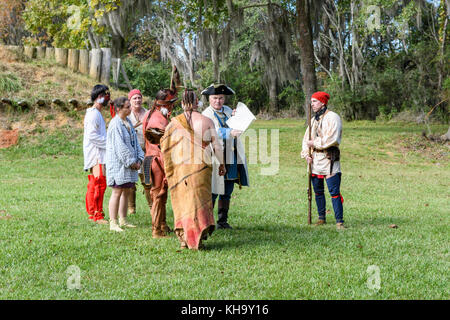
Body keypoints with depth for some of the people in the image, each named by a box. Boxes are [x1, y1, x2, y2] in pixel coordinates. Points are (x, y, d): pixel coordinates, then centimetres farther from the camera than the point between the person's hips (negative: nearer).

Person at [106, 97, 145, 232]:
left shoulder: (128, 122, 12)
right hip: (118, 164, -8)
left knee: (127, 192, 12)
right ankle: (113, 223, -1)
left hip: (130, 164, 9)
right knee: (117, 192, -6)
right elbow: (119, 146, -19)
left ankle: (123, 220, 21)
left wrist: (139, 159, 4)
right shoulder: (115, 124, -15)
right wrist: (131, 162, -16)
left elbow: (135, 141, 15)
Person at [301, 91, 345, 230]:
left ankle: (339, 221, -10)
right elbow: (306, 138, 18)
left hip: (329, 159, -8)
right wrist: (306, 154, 1)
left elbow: (332, 139, -18)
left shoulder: (332, 117, -7)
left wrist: (314, 143, -12)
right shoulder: (314, 119, 17)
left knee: (334, 191, -11)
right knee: (318, 191, 13)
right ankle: (321, 218, 25)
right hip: (315, 159, 8)